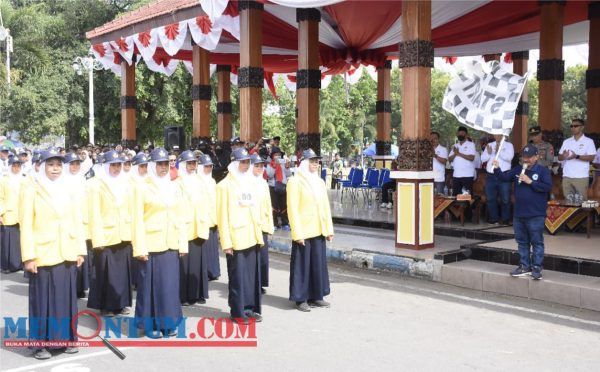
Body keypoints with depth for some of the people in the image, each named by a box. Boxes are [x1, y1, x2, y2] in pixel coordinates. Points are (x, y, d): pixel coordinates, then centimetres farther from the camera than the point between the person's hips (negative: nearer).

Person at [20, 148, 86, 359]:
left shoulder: (67, 192, 11)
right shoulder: (32, 191, -3)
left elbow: (77, 222, 11)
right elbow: (26, 226, -7)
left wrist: (80, 250, 6)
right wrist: (28, 257, -12)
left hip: (67, 255, 4)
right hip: (43, 256, -4)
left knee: (66, 298, 10)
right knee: (43, 299, 2)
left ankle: (66, 338, 22)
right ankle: (40, 344, 11)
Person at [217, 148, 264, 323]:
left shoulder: (250, 183, 14)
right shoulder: (225, 185, -5)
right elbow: (223, 215, -9)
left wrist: (259, 235, 14)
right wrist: (226, 242, -13)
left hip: (252, 238, 6)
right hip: (236, 239, -6)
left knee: (252, 275, 9)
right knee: (237, 276, 1)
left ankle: (250, 308, 20)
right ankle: (237, 311, 10)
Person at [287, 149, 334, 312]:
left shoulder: (319, 182, 13)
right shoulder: (295, 181, -7)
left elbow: (325, 206, 14)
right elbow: (293, 209, -12)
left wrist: (329, 229, 9)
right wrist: (297, 233, -17)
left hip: (318, 231, 6)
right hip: (303, 232, -6)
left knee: (318, 264, 11)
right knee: (302, 265, 1)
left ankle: (316, 297, 22)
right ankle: (300, 299, 10)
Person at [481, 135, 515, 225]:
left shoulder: (508, 145, 3)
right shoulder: (489, 145, 15)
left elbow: (509, 157, -13)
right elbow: (483, 158, 6)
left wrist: (499, 151, -17)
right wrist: (489, 153, -11)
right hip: (491, 176, 4)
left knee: (505, 199, -1)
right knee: (490, 199, 8)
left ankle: (505, 219, 9)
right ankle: (493, 218, 19)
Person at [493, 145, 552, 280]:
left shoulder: (543, 171, -5)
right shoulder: (518, 170, 9)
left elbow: (548, 187, -16)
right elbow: (504, 177, 5)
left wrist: (530, 182, -17)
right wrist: (497, 169, -13)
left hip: (536, 215, -6)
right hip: (519, 214, 6)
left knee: (537, 242, 2)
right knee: (522, 242, 13)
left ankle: (536, 268, 7)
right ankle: (524, 266, 23)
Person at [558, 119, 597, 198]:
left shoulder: (588, 141, 1)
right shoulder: (566, 141, 13)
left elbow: (591, 157, -9)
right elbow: (559, 157, 12)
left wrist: (577, 156, -22)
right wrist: (563, 156, -13)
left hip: (581, 177, -4)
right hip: (567, 176, 4)